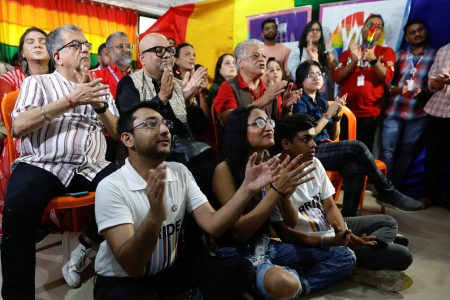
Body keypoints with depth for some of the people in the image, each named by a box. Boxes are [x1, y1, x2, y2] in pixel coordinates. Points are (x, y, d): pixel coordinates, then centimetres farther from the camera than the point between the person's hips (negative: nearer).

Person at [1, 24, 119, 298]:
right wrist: (71, 100, -12)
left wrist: (100, 105, -6)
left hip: (92, 167, 4)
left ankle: (86, 245, 0)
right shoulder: (37, 82, 12)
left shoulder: (98, 87, 21)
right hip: (44, 165, -3)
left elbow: (118, 132, 13)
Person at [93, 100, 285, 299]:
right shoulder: (111, 187, -19)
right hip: (121, 281, -5)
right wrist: (155, 216, -44)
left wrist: (247, 188, -25)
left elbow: (212, 225, -11)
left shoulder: (180, 172, -2)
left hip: (170, 271, 6)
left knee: (240, 269, -14)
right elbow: (131, 267, -25)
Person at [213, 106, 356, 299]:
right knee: (282, 282, -37)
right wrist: (277, 189, -27)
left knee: (345, 257, 5)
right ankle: (296, 277, -6)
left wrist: (286, 194, -20)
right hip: (237, 252, -6)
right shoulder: (225, 169, -17)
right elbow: (239, 231, -20)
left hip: (268, 245, 6)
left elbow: (291, 223, 2)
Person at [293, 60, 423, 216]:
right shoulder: (300, 103, -2)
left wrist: (337, 114, 1)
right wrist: (328, 114, -12)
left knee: (355, 168, -27)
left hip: (326, 149, 6)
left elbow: (333, 136, 17)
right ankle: (387, 193, -8)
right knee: (358, 147, -24)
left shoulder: (322, 101, 18)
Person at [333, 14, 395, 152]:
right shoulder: (348, 52, 11)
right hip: (346, 110, 1)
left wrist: (373, 60, -21)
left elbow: (387, 77, -7)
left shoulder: (386, 52, 7)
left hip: (370, 112, -1)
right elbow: (337, 77, -1)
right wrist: (354, 61, -13)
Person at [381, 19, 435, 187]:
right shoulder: (398, 56, 10)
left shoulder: (435, 56, 4)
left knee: (407, 152, 9)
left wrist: (423, 91, -15)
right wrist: (394, 89, -12)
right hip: (393, 112, 1)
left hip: (418, 114, 0)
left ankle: (396, 188, 22)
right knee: (387, 150, 0)